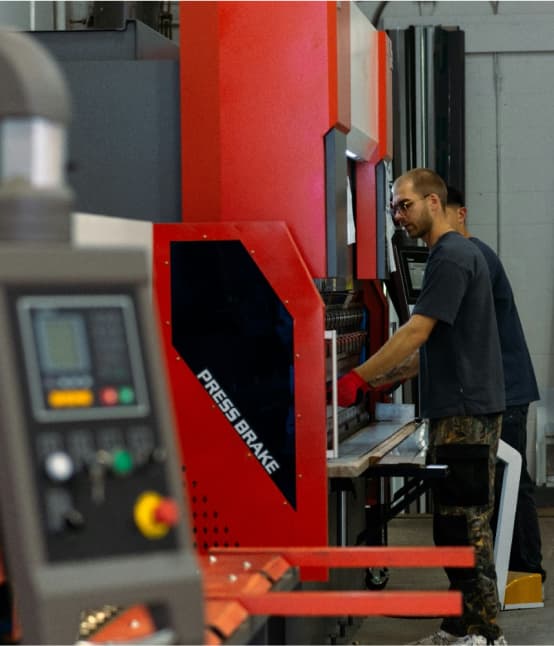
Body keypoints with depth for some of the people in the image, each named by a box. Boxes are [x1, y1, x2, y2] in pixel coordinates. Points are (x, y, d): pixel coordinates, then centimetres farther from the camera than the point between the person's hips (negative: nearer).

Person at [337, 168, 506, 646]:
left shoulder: (453, 256, -14)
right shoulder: (448, 255, 18)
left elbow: (417, 332, -20)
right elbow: (430, 350, 21)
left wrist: (358, 378, -17)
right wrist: (380, 381, 14)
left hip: (467, 412, -10)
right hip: (454, 410, 10)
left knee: (465, 523, -6)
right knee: (453, 522, 12)